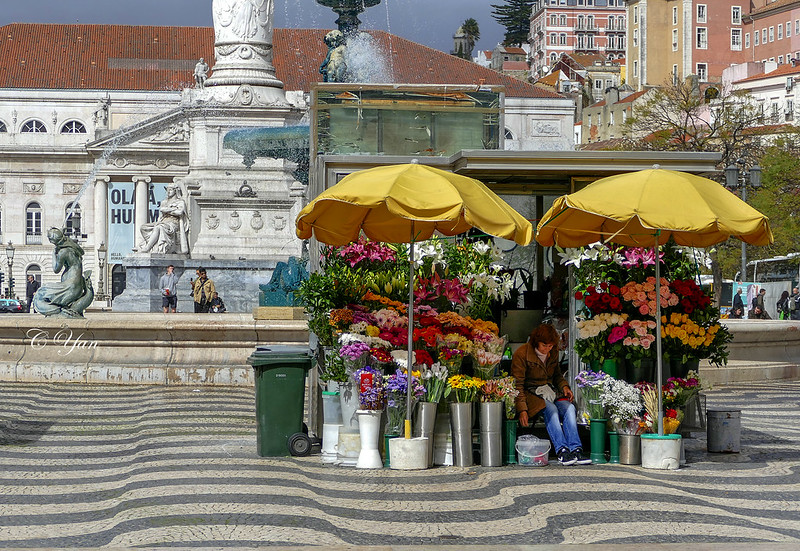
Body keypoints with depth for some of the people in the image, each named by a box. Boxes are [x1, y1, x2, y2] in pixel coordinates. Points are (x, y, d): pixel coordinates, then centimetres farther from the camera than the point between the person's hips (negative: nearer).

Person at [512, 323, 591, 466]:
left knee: (569, 407, -24)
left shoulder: (553, 352, 7)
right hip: (531, 392, -5)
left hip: (550, 390, 5)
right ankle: (562, 451, -41)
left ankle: (576, 449, -33)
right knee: (551, 409, -34)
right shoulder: (521, 354, -12)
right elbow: (517, 385, -14)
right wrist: (522, 409, -24)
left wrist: (564, 386, 1)